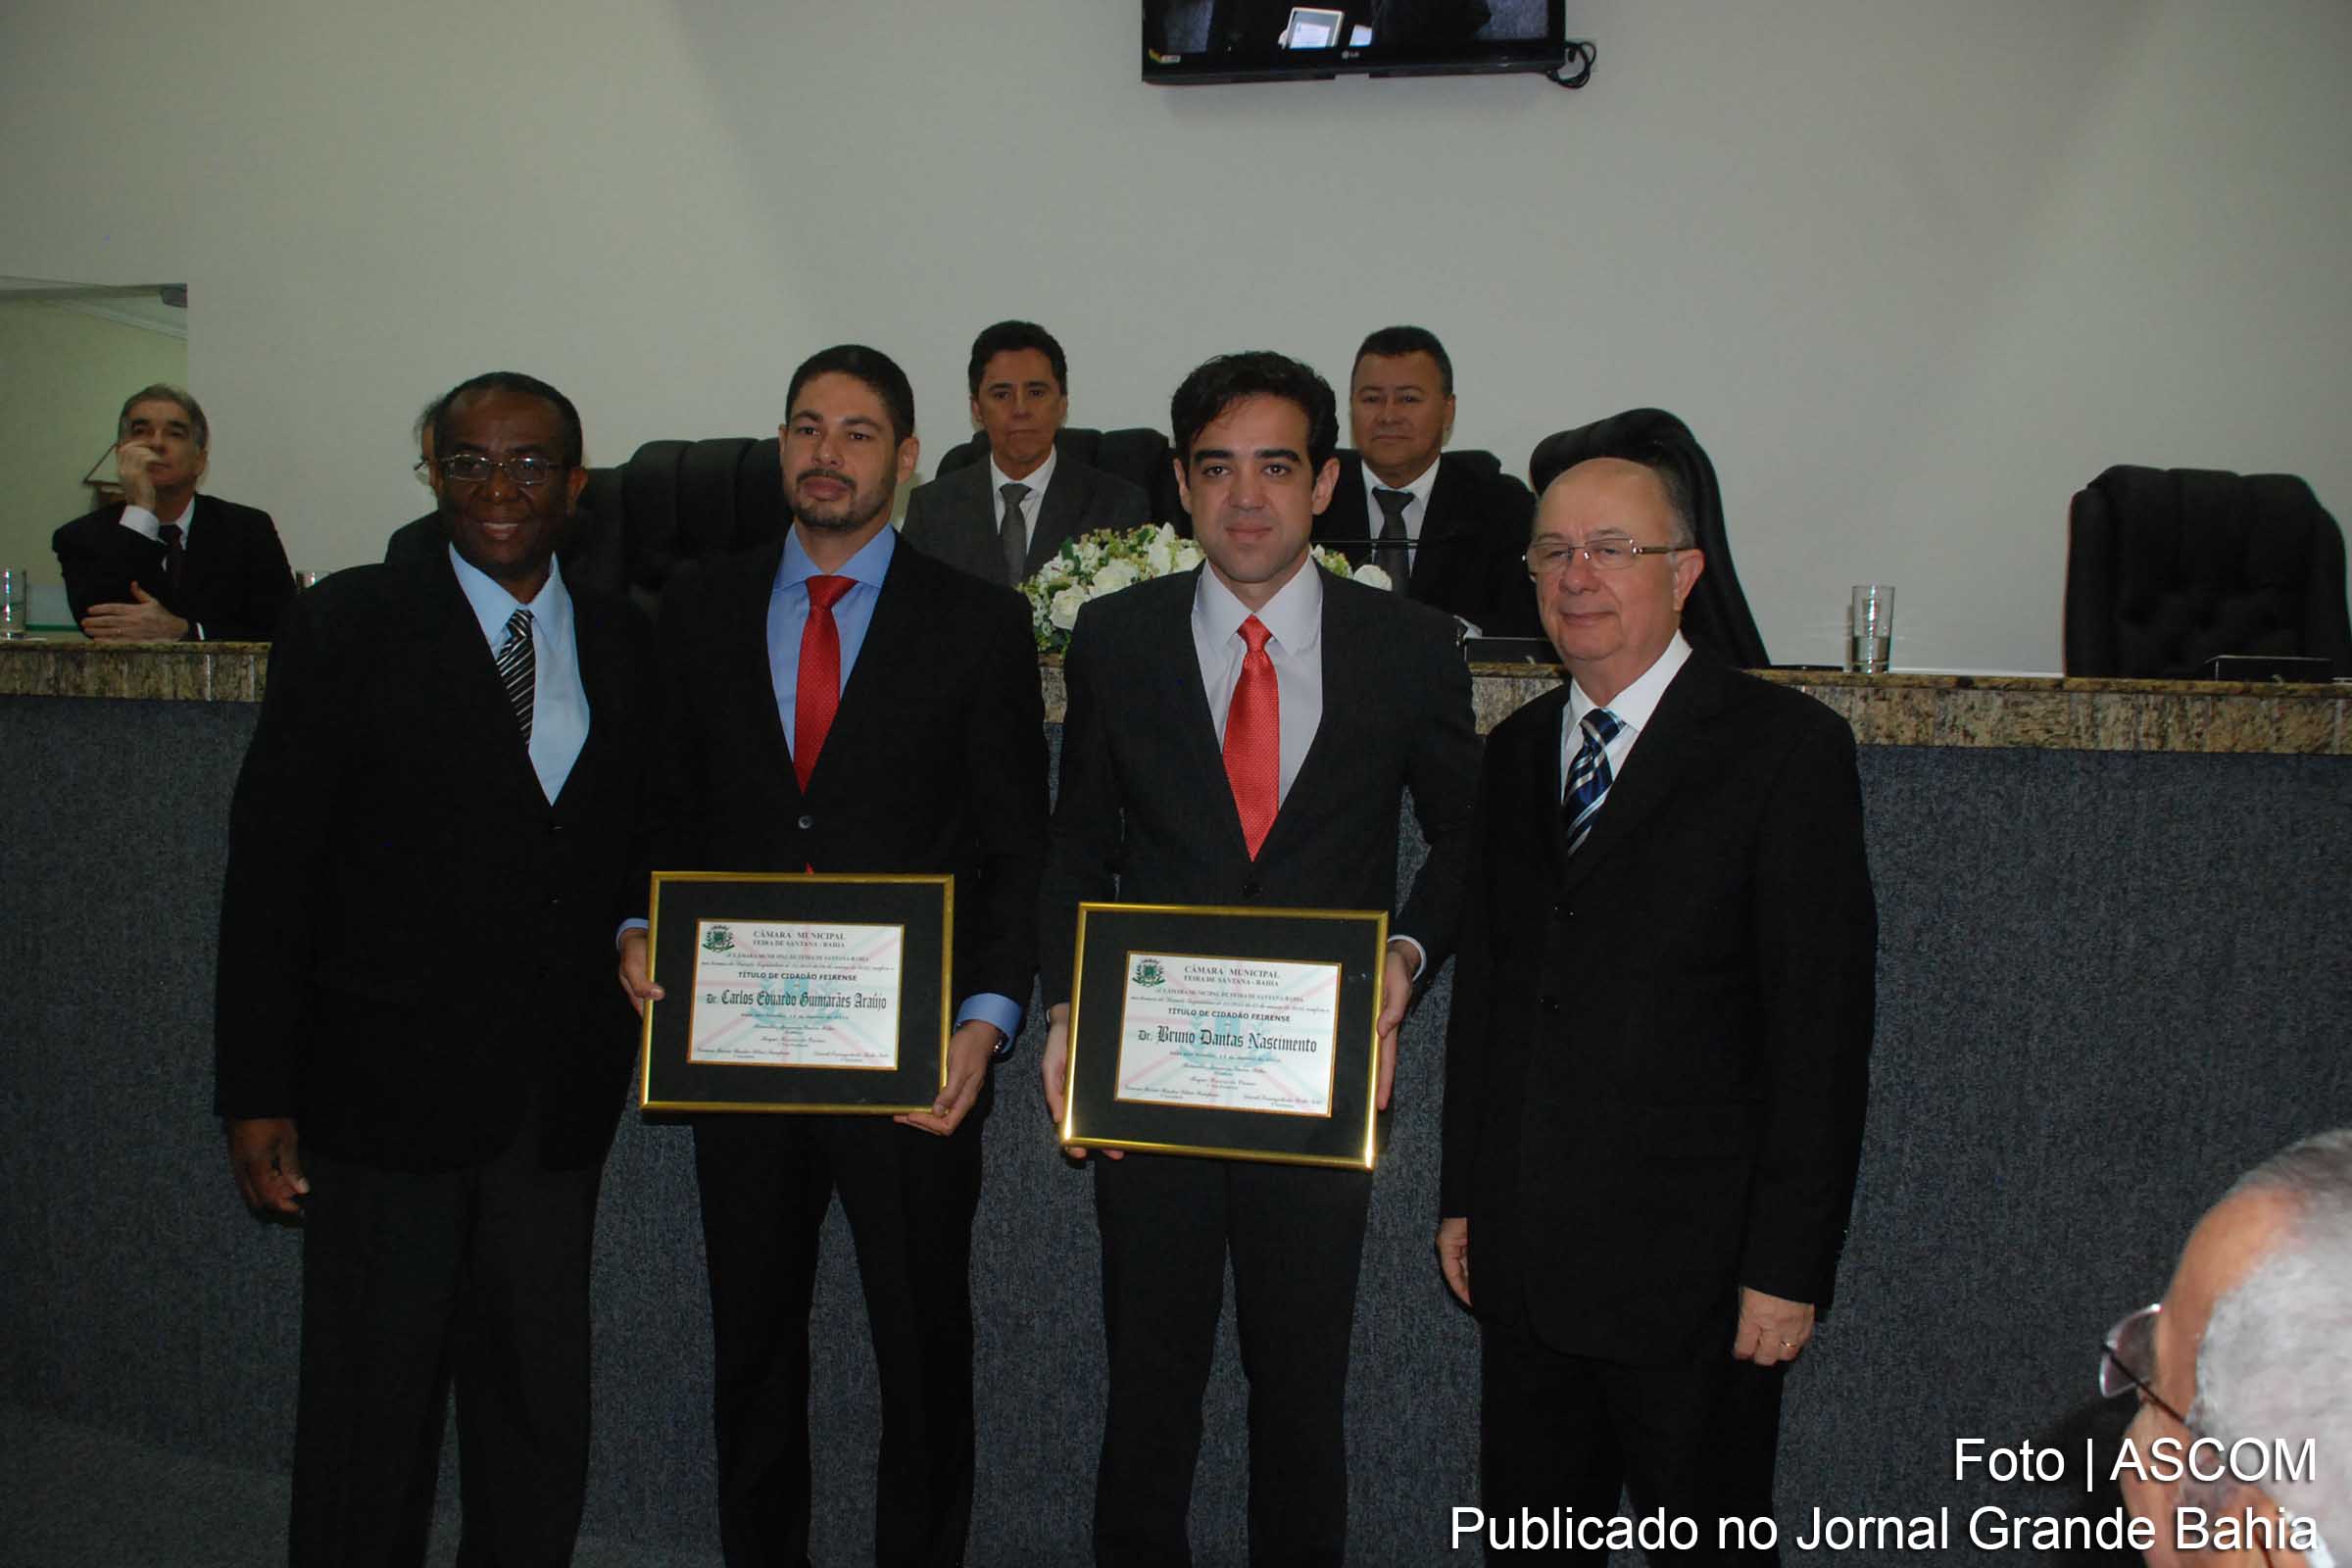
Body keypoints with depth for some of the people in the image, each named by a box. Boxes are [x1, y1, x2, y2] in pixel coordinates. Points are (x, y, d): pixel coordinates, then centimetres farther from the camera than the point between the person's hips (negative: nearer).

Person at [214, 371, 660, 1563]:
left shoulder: (624, 645, 7)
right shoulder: (347, 624, -3)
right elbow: (270, 867, -5)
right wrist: (257, 1093, -8)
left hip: (556, 1103, 3)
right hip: (386, 1087, -3)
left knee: (541, 1425, 14)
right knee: (370, 1418, 10)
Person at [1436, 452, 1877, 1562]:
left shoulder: (1785, 745, -8)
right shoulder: (1517, 750, 10)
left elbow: (1823, 1023, -12)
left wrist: (1789, 1265, -14)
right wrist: (1462, 1196, 11)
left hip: (1694, 1263, -5)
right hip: (1521, 1255, 5)